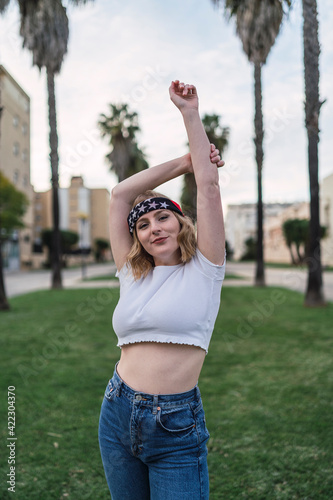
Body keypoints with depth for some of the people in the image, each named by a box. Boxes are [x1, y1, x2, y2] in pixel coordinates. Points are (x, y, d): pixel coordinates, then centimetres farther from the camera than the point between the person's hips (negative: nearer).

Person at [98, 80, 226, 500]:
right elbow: (120, 194, 6)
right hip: (118, 415, 4)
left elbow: (209, 186, -7)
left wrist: (190, 114, -4)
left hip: (177, 425, -4)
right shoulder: (132, 276, 6)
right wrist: (183, 163, 9)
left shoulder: (204, 269, -3)